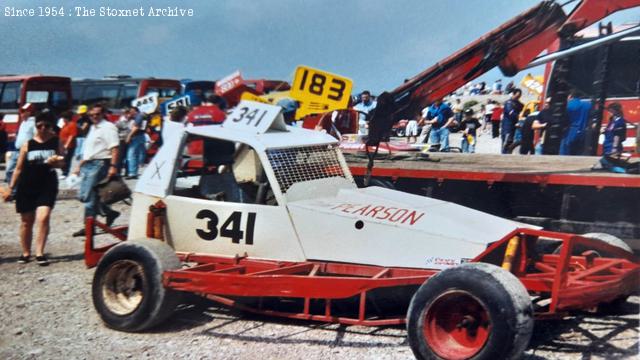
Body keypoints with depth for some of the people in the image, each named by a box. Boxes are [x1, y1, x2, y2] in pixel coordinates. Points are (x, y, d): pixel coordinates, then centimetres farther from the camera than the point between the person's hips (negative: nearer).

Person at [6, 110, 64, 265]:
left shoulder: (56, 142, 1)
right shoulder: (27, 144, 1)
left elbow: (61, 163, 7)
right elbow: (19, 168, 6)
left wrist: (54, 162, -15)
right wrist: (11, 187, 5)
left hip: (47, 185, -1)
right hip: (27, 186, 1)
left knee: (43, 218, -18)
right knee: (26, 222, 11)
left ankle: (40, 253, -10)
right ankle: (26, 253, 28)